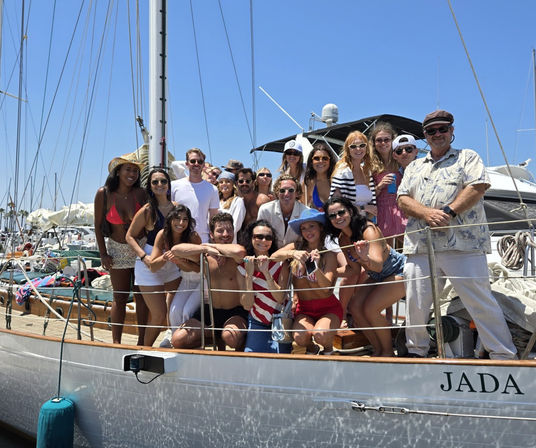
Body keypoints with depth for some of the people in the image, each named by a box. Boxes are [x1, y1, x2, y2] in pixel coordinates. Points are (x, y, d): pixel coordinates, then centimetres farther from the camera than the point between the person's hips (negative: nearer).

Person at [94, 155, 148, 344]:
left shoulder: (140, 193, -8)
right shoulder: (103, 194, -10)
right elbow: (98, 225, -2)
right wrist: (103, 254, -4)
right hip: (117, 250, -1)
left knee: (142, 296, 4)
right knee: (120, 298, 2)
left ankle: (142, 340, 14)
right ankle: (116, 342, 13)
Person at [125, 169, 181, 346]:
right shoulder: (147, 210, -10)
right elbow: (130, 236, -4)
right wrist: (144, 256, -18)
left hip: (172, 264, 5)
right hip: (150, 265, -5)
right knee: (159, 315, -3)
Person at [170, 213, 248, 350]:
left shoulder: (236, 258, -11)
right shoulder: (206, 257, 0)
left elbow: (239, 251, -38)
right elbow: (175, 249, -11)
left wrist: (211, 245, -21)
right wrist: (207, 249, -21)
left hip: (235, 313, -5)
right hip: (210, 312, 5)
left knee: (230, 336, -37)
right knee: (178, 340, -9)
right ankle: (217, 337, 14)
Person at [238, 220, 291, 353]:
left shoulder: (280, 264, -7)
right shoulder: (243, 267, -4)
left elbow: (281, 298, -18)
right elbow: (247, 305, -12)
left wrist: (266, 272, -26)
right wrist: (249, 274, -22)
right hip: (256, 323, 1)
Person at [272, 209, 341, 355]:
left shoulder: (329, 254, -8)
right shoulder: (296, 247, -1)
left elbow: (326, 286, -19)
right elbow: (273, 257, -18)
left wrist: (315, 267, -36)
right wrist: (292, 254, -36)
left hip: (328, 308, -2)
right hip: (304, 308, 2)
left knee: (321, 335, -31)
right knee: (299, 337, -27)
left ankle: (328, 348, 8)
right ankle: (311, 348, 11)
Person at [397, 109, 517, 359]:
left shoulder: (468, 157, 13)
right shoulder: (414, 167, 23)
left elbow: (478, 187, -5)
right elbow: (403, 199, 11)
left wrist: (448, 212, -15)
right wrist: (427, 213, -9)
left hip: (462, 245, -4)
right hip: (420, 247, 4)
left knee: (480, 301, -5)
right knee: (415, 301, 6)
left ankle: (504, 356, 4)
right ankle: (416, 351, 23)